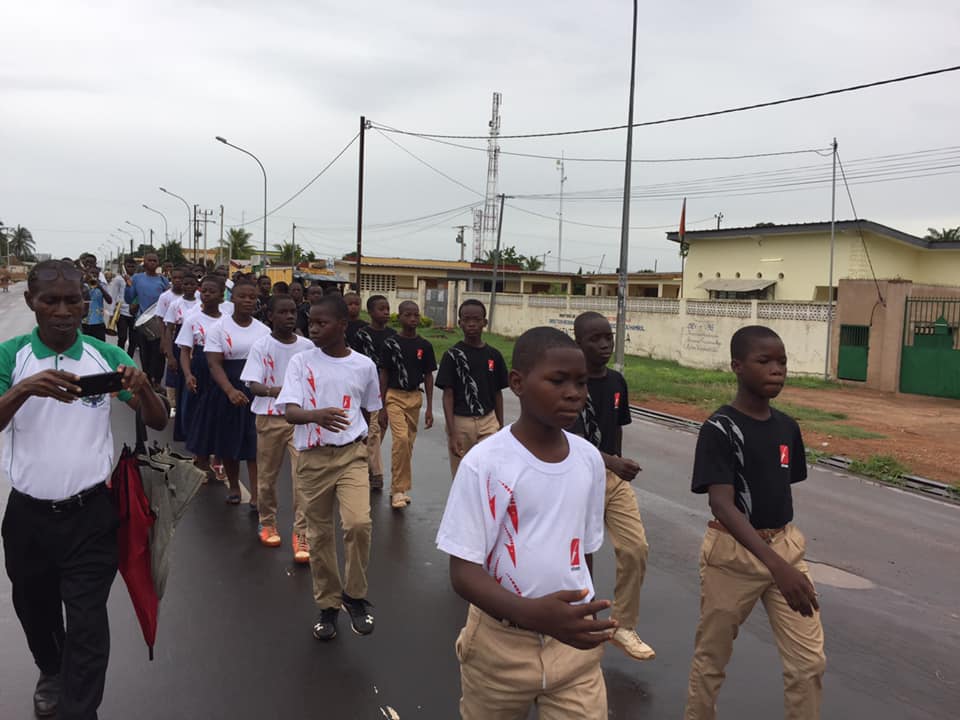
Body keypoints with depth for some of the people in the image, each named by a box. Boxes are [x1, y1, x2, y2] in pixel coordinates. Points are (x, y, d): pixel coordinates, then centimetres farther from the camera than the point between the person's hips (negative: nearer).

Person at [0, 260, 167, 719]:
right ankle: (51, 672, 52)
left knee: (87, 625, -1)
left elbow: (157, 423, -2)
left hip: (91, 514, -2)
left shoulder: (107, 356, -4)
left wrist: (143, 388, -23)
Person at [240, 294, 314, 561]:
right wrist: (274, 391, -32)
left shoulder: (307, 346, 1)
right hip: (270, 417, -1)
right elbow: (253, 385, -13)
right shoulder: (261, 346, -6)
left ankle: (301, 534, -1)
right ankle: (268, 523, 33)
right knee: (267, 474, 11)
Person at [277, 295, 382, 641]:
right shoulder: (300, 362, -4)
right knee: (319, 534, 8)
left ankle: (355, 595, 5)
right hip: (311, 457, 0)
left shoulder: (364, 365, 0)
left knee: (359, 523, -19)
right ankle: (327, 604, 27)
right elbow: (290, 412, -15)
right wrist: (316, 415, -34)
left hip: (351, 453, 0)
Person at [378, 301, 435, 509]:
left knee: (408, 443, 8)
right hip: (395, 396, -3)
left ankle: (401, 488, 20)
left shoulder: (425, 346, 4)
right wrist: (382, 408, -2)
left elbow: (428, 377, 8)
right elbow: (383, 375, 0)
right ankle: (399, 489, -9)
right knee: (401, 439, -18)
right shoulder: (390, 343, -3)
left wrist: (429, 408, 4)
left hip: (415, 397, 3)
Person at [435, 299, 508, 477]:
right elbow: (448, 396, -6)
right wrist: (452, 433, -12)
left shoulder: (494, 355, 4)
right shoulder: (452, 355, -4)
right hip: (460, 422, -2)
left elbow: (497, 394, 11)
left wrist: (500, 427, 11)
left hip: (488, 422, 2)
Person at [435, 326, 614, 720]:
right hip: (501, 643, -3)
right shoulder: (484, 463, -17)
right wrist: (532, 612, -33)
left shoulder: (589, 459, -2)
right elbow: (464, 570, -18)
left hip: (574, 642, 3)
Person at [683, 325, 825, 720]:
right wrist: (775, 564, -36)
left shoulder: (788, 427, 3)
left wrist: (785, 551, 16)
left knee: (809, 661, 5)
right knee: (712, 655, 11)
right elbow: (721, 504, -26)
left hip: (785, 546, 5)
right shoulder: (719, 429, -17)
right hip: (733, 552, -5)